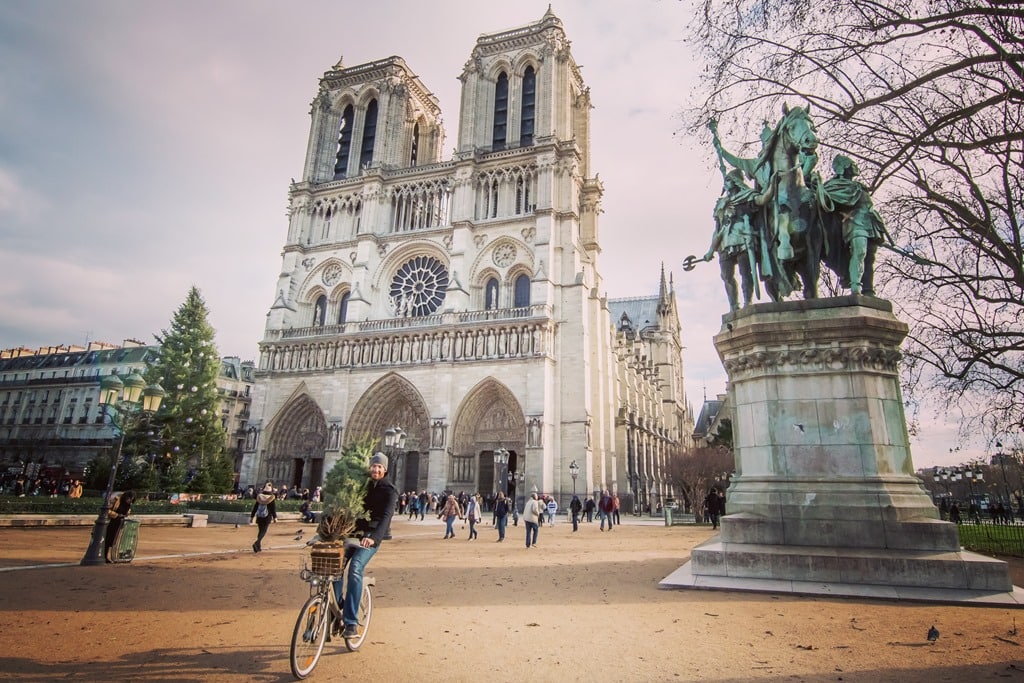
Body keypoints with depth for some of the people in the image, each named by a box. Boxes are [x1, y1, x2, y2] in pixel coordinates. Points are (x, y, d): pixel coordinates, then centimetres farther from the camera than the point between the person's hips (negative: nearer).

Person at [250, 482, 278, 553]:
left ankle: (259, 547, 15)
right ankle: (256, 543, -24)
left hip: (259, 516, 4)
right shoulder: (272, 497, -7)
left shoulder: (259, 496, 3)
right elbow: (273, 508, -7)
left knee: (260, 531, 15)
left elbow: (255, 507, 6)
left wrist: (252, 516, 12)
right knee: (263, 531, -2)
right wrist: (275, 517, 0)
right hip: (267, 517, -4)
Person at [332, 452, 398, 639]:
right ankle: (337, 608, 6)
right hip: (354, 532, 5)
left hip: (372, 536, -5)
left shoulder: (389, 491, -6)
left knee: (355, 569, -24)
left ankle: (351, 622, -18)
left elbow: (386, 516, -21)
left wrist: (373, 537, -37)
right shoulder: (362, 486, 13)